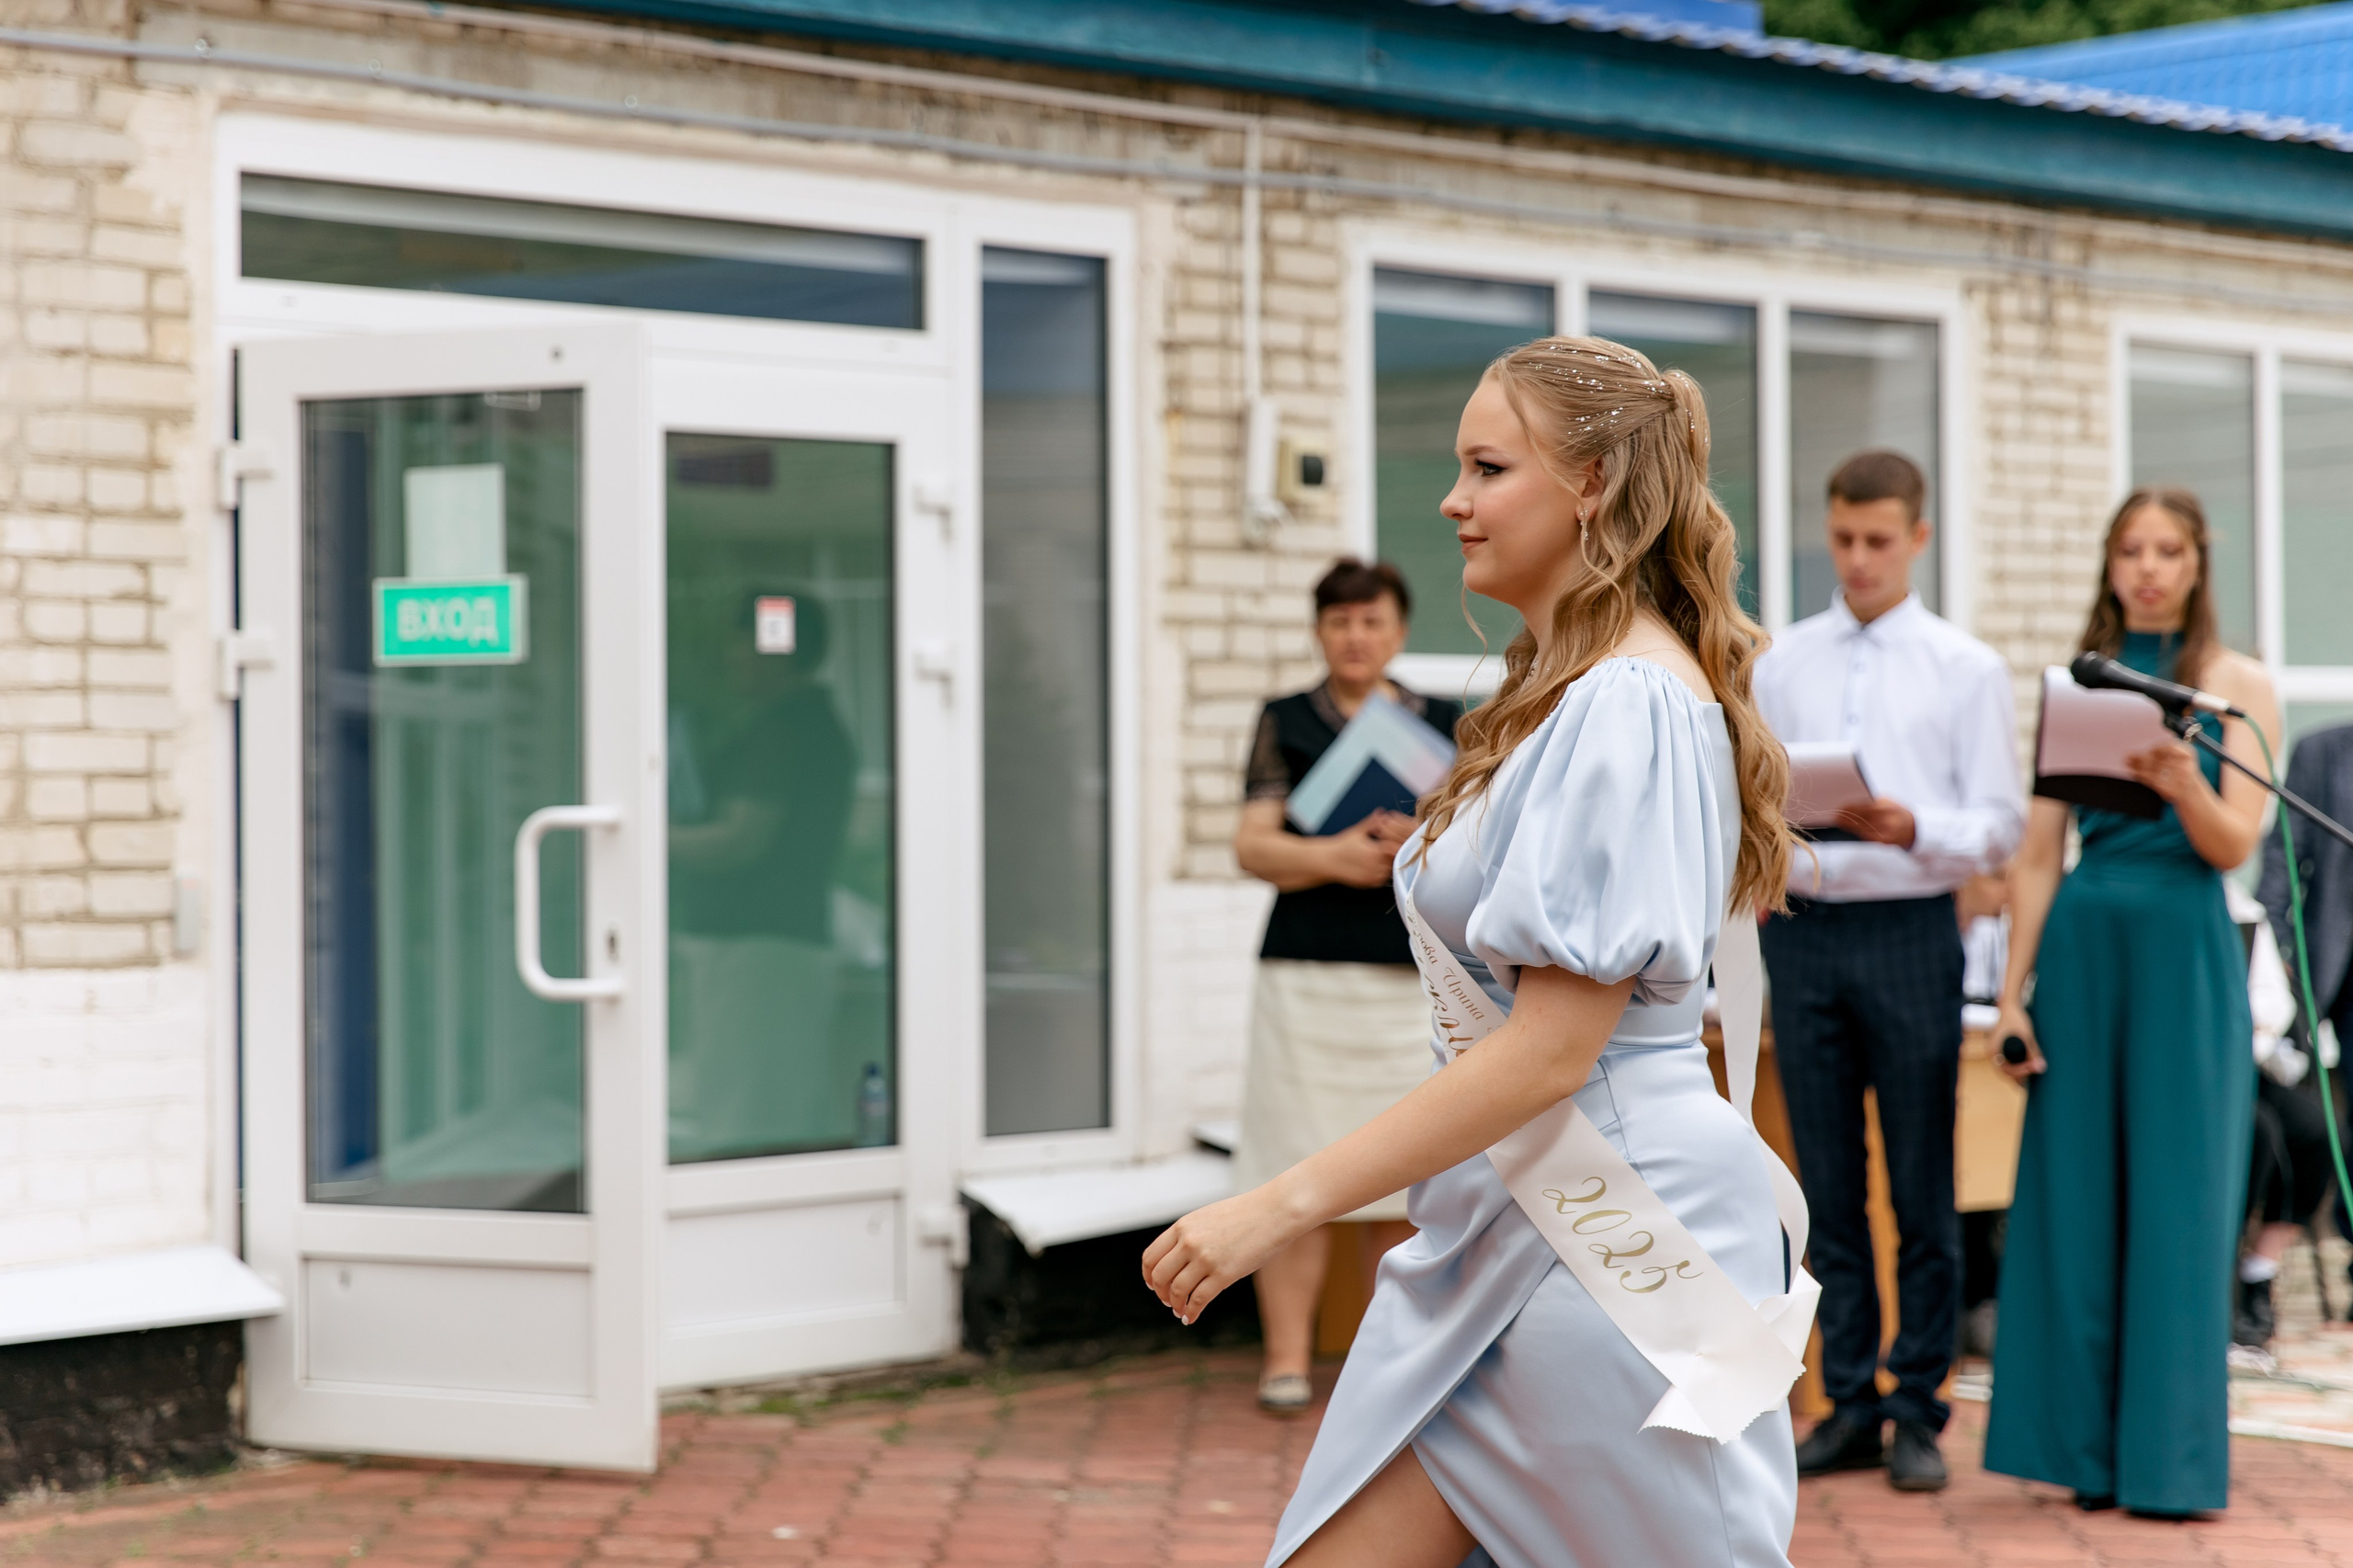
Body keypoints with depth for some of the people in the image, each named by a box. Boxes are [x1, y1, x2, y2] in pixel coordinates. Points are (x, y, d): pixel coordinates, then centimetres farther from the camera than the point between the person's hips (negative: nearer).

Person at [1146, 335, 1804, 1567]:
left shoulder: (1628, 705, -17)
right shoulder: (1563, 691, 15)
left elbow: (1553, 1048, -22)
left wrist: (1285, 1204, -22)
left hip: (1606, 1228, -10)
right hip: (1504, 1224, 10)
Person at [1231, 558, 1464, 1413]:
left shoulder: (1444, 725, 13)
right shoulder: (1287, 723, 9)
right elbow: (1254, 845, 2)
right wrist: (1334, 857, -16)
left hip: (1415, 972, 2)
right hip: (1306, 972, -1)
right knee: (1296, 1174, -5)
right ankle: (1287, 1359, -1)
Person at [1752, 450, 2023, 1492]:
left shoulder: (1967, 669, 5)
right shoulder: (1781, 664, 12)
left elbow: (2000, 827, -1)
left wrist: (1912, 828, -19)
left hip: (1911, 931, -2)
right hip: (1803, 931, 2)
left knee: (1922, 1187, 1)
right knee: (1827, 1183, 6)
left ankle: (1920, 1412, 8)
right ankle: (1849, 1404, 13)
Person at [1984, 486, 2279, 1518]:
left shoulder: (2238, 684, 2)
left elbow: (2233, 844, -7)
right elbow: (2037, 857, 9)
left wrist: (2182, 783, -28)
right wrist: (2013, 993, 2)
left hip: (2184, 950, -3)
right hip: (2084, 943, 3)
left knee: (2176, 1206, -2)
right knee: (2075, 1199, 3)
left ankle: (2171, 1460, 5)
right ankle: (2089, 1450, 12)